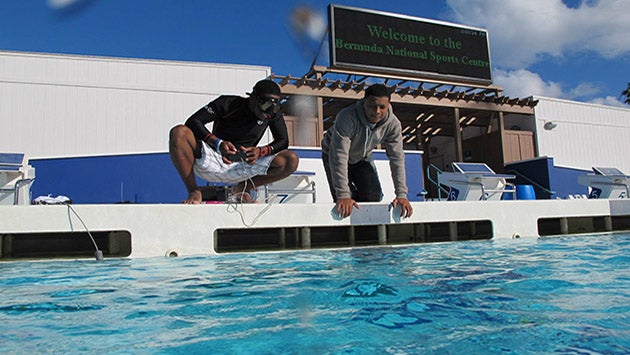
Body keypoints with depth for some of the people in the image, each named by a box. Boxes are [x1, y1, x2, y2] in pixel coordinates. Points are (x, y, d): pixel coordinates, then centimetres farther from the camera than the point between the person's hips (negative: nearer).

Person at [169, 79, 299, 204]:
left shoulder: (273, 113, -4)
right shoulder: (229, 103, -12)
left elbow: (283, 142, -1)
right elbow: (192, 121, -15)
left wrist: (261, 151, -22)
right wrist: (218, 143, -33)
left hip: (242, 168, 2)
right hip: (212, 162, -2)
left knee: (291, 160, -17)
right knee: (179, 132, -29)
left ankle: (242, 188, 3)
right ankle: (194, 192, -14)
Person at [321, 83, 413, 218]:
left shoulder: (392, 124, -25)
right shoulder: (347, 118, -40)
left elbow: (397, 158, -21)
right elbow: (339, 156, -43)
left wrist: (401, 194, -28)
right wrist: (343, 195, -49)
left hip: (363, 158, 4)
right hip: (334, 155, -4)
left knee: (374, 196, -7)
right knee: (343, 202, -17)